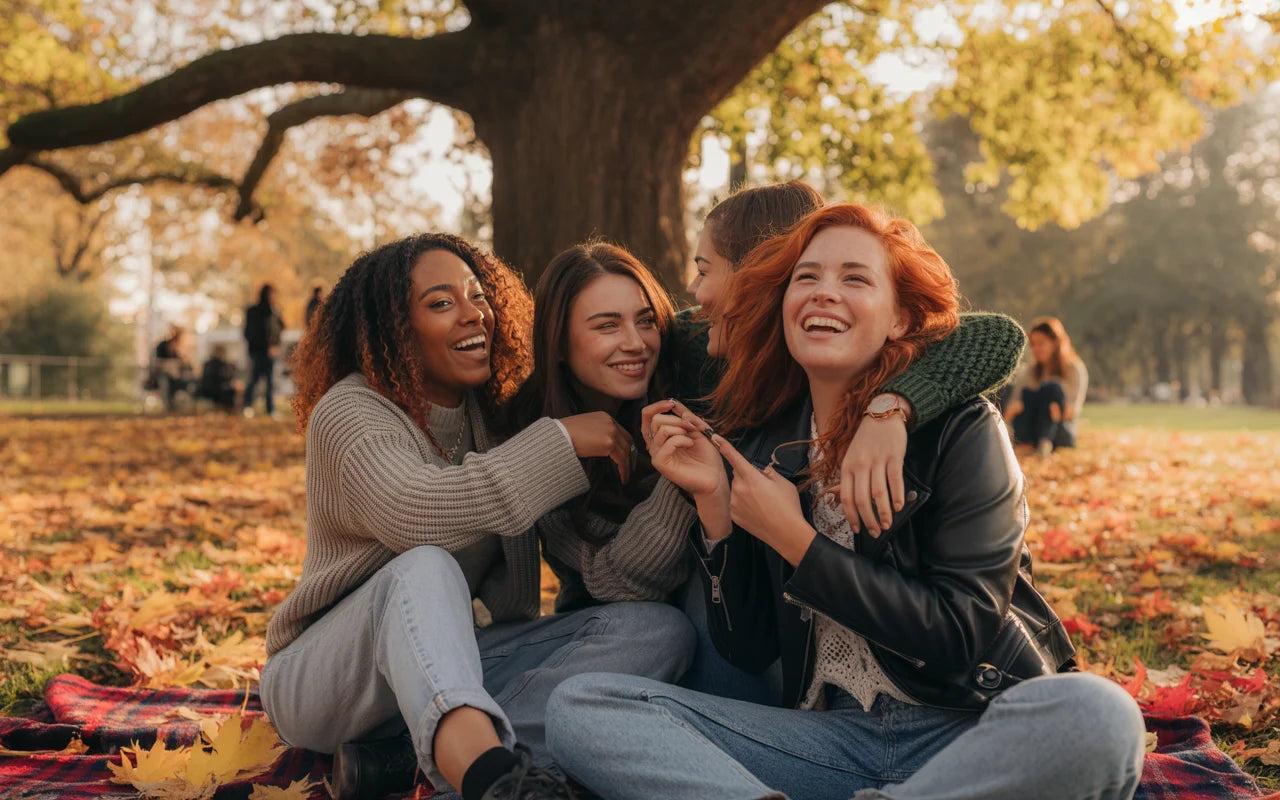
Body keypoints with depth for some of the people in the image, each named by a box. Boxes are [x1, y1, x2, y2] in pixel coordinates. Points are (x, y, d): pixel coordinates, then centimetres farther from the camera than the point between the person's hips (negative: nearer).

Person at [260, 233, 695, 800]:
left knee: (658, 630, -16)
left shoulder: (493, 412, 7)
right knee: (425, 568, -36)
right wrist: (562, 440, -27)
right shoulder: (350, 410, -10)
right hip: (321, 681, -5)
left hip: (454, 654, 5)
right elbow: (412, 512, -33)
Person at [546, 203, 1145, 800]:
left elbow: (963, 635, -12)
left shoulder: (961, 430, -5)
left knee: (1096, 715, -38)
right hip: (832, 737, 4)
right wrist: (713, 502, -7)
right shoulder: (762, 446, 6)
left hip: (972, 730, -3)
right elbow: (749, 650, 5)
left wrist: (796, 540, -12)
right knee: (578, 707, -15)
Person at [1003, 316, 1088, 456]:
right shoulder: (1027, 372, 8)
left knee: (1053, 387, -22)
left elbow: (1074, 408, -9)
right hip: (1028, 436, 2)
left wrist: (1065, 410, -34)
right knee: (1026, 392, -20)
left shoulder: (1075, 370, 1)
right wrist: (1013, 408, -28)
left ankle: (1045, 443, -37)